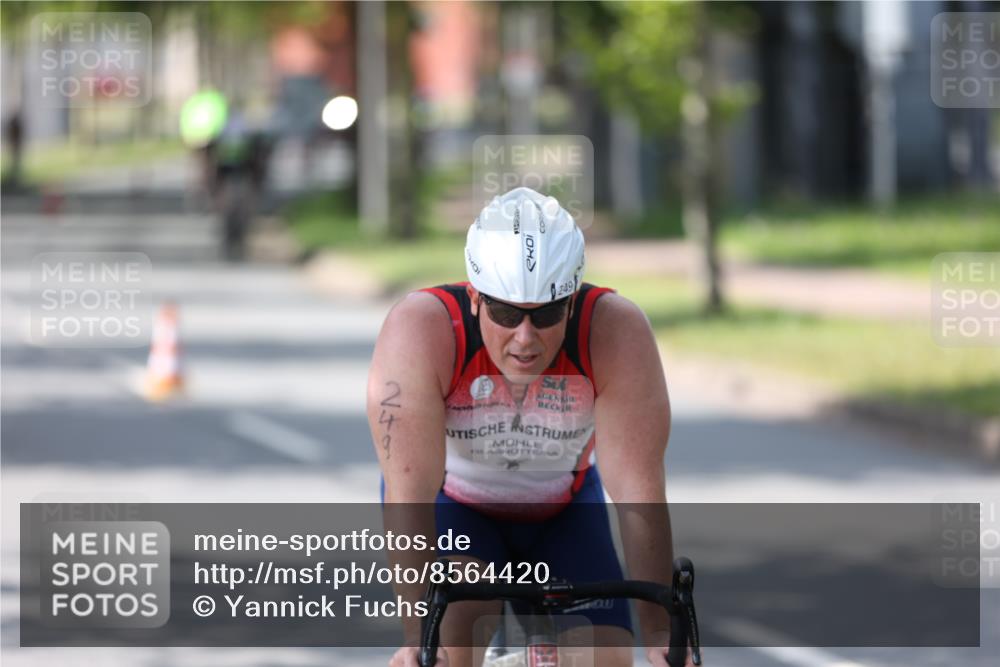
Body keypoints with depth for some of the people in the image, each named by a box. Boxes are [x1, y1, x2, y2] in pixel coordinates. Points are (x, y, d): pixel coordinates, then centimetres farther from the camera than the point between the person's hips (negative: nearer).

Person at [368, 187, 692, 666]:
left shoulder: (617, 332, -31)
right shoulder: (420, 331, -34)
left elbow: (639, 493, -31)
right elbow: (408, 492, -38)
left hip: (563, 511, 2)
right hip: (451, 502, -2)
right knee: (456, 616, -31)